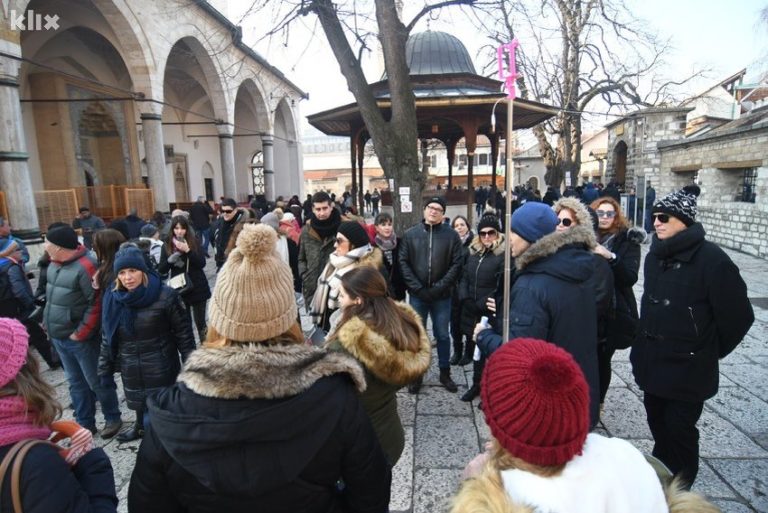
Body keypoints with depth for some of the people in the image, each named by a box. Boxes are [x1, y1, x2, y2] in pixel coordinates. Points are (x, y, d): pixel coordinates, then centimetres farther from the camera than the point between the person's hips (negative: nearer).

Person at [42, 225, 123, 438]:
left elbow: (96, 304, -21)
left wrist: (80, 333, -19)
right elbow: (51, 297, 19)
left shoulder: (85, 267, -21)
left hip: (80, 338, -8)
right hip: (58, 336, 8)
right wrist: (47, 322, 12)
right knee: (76, 382, 18)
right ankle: (85, 423, 31)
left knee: (96, 382, 6)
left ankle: (113, 418, 23)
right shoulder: (54, 264, 5)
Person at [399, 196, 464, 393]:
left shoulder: (451, 235, -2)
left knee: (442, 335, 13)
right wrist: (417, 288, -11)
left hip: (442, 295, 0)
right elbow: (403, 262, -2)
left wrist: (440, 287, -13)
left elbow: (457, 264, -6)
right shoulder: (410, 234, 1)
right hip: (417, 295, 1)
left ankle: (445, 372, 30)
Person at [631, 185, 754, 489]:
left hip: (688, 368, -6)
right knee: (657, 421, 20)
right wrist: (643, 345, 11)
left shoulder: (711, 259, -18)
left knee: (679, 430, 7)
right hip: (652, 361, 6)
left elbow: (738, 315, -13)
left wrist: (713, 351, -1)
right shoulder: (656, 255, 3)